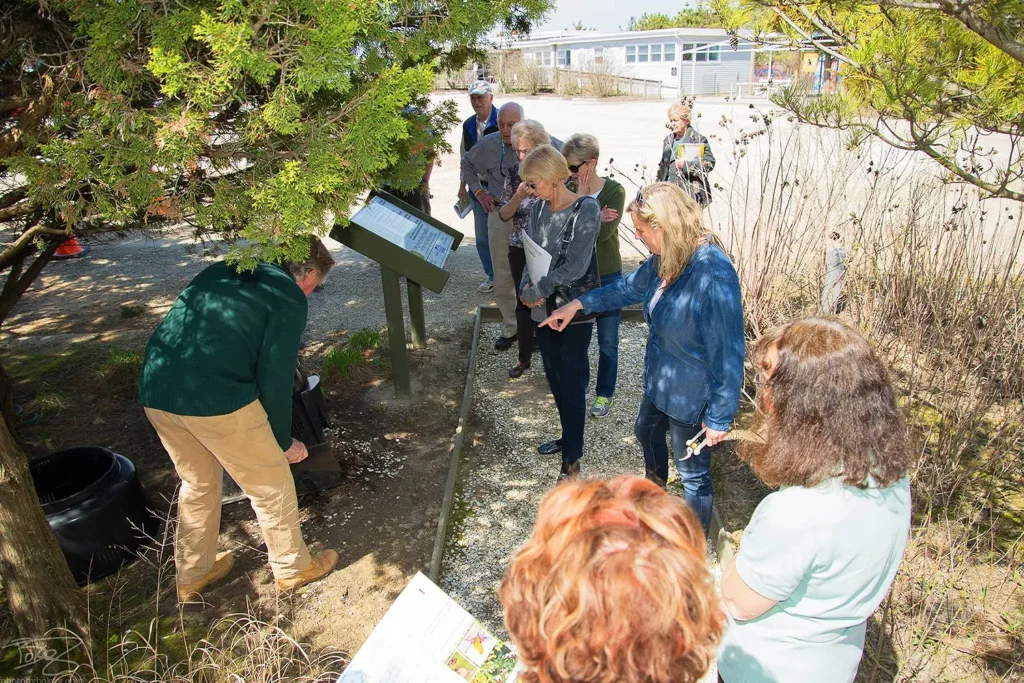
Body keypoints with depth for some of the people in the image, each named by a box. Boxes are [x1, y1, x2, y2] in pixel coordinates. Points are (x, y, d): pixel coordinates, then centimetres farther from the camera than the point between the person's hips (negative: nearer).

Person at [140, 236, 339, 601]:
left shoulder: (222, 270, 21)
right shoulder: (289, 297, -1)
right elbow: (275, 378, -4)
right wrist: (284, 440, 9)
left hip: (155, 390, 8)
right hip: (215, 397, -7)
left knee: (197, 482, 27)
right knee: (270, 483, 14)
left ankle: (193, 575, 42)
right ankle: (292, 567, 31)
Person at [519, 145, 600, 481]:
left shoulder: (586, 209, -18)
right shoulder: (539, 208, 3)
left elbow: (575, 267, -23)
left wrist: (534, 291, -18)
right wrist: (527, 287, -12)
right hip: (545, 309, 7)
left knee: (572, 382, 3)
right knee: (554, 377, 19)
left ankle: (572, 459, 16)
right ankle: (570, 437, 40)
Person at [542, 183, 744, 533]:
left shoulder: (714, 276, -35)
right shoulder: (667, 258, -8)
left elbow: (728, 356, -28)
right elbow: (630, 287, 13)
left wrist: (719, 418, -20)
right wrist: (578, 304, 13)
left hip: (692, 397, -9)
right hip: (661, 381, 9)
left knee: (693, 473, 12)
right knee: (646, 432, 33)